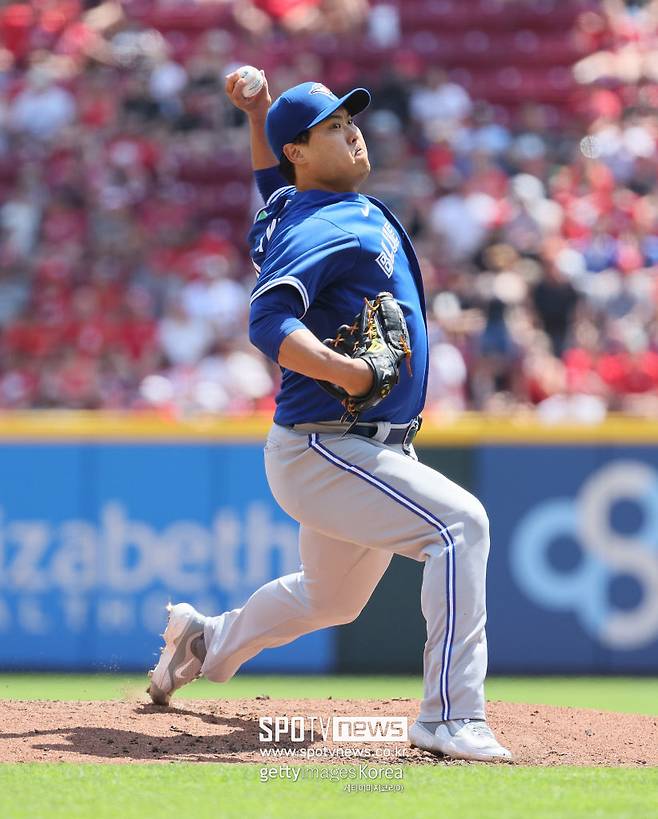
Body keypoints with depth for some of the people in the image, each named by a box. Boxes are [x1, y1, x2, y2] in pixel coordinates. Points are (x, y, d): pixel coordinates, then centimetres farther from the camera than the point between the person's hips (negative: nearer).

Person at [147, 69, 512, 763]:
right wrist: (352, 373, -39)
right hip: (322, 452, -10)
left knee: (331, 600, 25)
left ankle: (208, 640, 48)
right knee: (459, 524, -24)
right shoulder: (315, 229, -15)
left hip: (373, 450, 10)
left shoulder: (350, 205, 14)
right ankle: (450, 718, -27)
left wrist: (258, 113, 24)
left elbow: (275, 185, 36)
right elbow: (269, 324, -30)